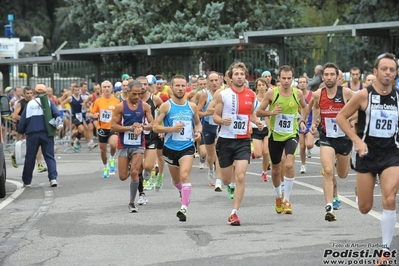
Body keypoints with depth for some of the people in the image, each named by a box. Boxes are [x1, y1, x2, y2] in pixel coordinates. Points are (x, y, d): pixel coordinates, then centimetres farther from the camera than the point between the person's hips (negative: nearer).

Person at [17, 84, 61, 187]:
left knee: (30, 157, 11)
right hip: (46, 134, -1)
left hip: (32, 135, 1)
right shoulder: (49, 102, 4)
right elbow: (57, 114, -10)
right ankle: (53, 178, -13)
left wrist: (21, 132, 21)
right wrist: (59, 125, -1)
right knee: (49, 156, 3)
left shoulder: (30, 104, 9)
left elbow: (22, 120, 10)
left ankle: (26, 181, 19)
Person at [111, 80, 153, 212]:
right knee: (123, 177, 3)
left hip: (138, 145, 0)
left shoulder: (144, 106, -1)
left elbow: (152, 124, 2)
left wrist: (142, 127, -19)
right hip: (124, 145, 0)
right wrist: (130, 127, -18)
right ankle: (128, 168, 42)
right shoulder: (120, 106, -6)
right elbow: (113, 127, -7)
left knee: (134, 173, -12)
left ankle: (132, 202, 3)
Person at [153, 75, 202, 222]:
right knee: (176, 179, 18)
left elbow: (198, 123, 19)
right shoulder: (166, 106, -4)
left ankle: (184, 208, -25)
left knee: (184, 175, -22)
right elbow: (155, 127, -6)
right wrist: (172, 129, -20)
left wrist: (198, 132, -3)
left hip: (187, 147, -1)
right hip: (170, 148, 1)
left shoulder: (192, 106, 3)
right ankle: (183, 193, 52)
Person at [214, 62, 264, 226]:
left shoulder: (251, 95, 4)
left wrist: (257, 121, 2)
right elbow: (215, 116, 1)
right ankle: (230, 187, 51)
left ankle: (234, 213, -10)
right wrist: (223, 120, -21)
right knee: (226, 180, 10)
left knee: (240, 177, -16)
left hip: (243, 140, 1)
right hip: (225, 140, -1)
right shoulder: (223, 95, -4)